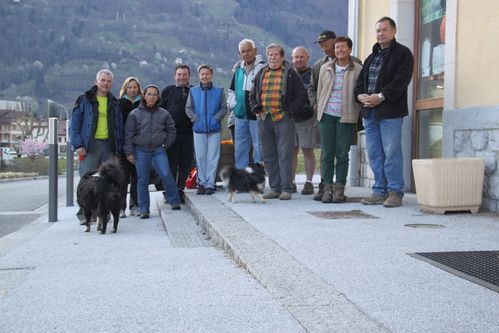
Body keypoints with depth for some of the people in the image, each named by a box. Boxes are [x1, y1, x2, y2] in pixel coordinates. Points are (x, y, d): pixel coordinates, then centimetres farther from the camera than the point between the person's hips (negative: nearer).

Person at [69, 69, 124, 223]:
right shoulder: (85, 99, 4)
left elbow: (119, 127, 17)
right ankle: (84, 213, -2)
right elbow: (74, 124, 0)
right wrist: (77, 145, -10)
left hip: (109, 145, 4)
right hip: (90, 145, -4)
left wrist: (119, 149, 9)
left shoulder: (114, 103, 16)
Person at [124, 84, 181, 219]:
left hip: (158, 150, 0)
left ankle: (174, 201, 4)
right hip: (140, 151, 0)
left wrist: (166, 145, 5)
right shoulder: (135, 114, 2)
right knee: (142, 181, 3)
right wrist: (129, 152, -2)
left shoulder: (163, 114, 5)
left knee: (166, 175, -14)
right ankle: (144, 209, 10)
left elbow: (171, 130, 14)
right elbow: (128, 134, 3)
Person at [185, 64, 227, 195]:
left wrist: (216, 118, -10)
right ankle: (201, 183, 12)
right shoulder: (193, 91, 8)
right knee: (200, 157, 3)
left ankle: (210, 184, 2)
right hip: (199, 129, 1)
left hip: (215, 129, -1)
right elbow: (188, 108, 8)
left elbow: (224, 108, 4)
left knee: (213, 157, -2)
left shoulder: (219, 91, 5)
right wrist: (196, 119, -6)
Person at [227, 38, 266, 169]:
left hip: (256, 114, -6)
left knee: (258, 145, -2)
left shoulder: (263, 67, -6)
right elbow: (232, 90, 24)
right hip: (240, 114, 7)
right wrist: (232, 103, 9)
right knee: (239, 146, 12)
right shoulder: (238, 69, 14)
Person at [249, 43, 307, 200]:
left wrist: (290, 111, -7)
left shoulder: (290, 73, 3)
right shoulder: (261, 73, 17)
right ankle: (274, 188, 16)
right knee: (269, 156, 8)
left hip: (283, 119, -5)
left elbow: (301, 96, 2)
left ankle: (286, 189, 0)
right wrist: (255, 107, 8)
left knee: (285, 156, -6)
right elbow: (252, 95, 25)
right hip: (264, 119, 5)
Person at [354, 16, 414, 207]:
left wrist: (381, 96, -19)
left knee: (391, 153, -7)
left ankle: (395, 193, 0)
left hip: (390, 112, -7)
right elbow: (361, 80, 19)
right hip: (369, 112, 7)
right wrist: (360, 95, -2)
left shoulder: (403, 54, 0)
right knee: (374, 154, 8)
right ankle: (380, 192, 15)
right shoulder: (372, 56, 22)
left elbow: (401, 81, -12)